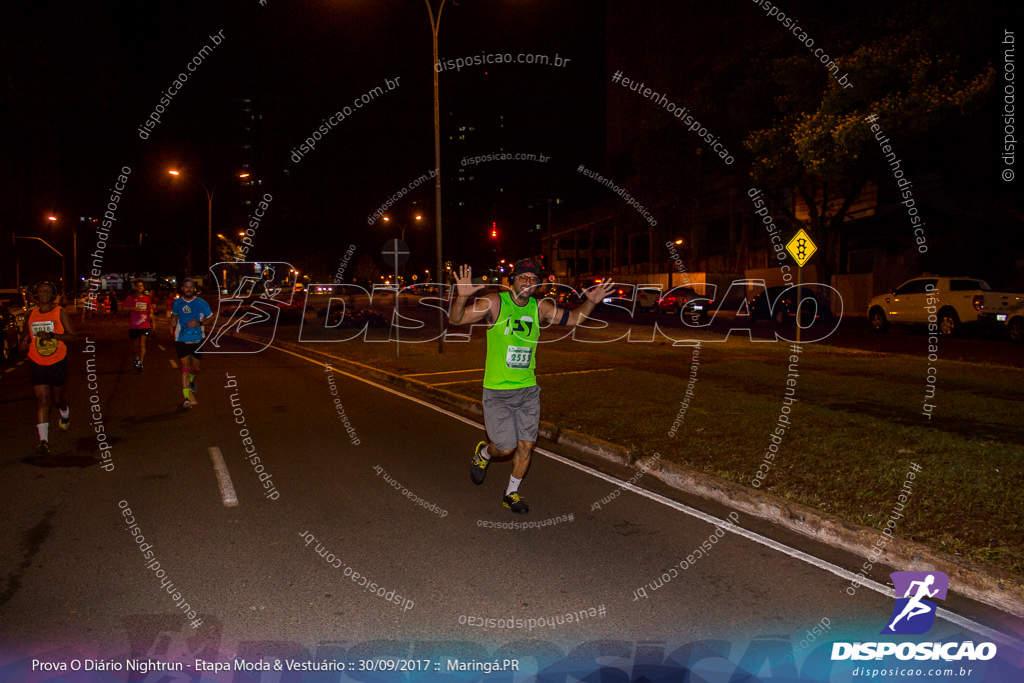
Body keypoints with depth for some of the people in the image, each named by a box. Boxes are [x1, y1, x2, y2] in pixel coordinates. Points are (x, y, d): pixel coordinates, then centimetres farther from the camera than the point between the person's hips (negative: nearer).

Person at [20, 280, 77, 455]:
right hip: (37, 363, 2)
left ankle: (65, 414, 48)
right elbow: (29, 334, 22)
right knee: (42, 400, -6)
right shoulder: (31, 314, 8)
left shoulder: (60, 313, -4)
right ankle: (43, 440, -9)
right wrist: (25, 342, 0)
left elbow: (71, 336, -10)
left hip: (58, 362, -2)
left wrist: (51, 335, -24)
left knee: (57, 398, 11)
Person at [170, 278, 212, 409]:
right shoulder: (177, 303, 2)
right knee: (185, 366, -10)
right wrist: (172, 323, -2)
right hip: (181, 340, 0)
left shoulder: (201, 303, -4)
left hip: (197, 340, 0)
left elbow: (210, 318, 4)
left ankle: (191, 380, 47)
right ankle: (187, 397, -9)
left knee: (195, 368, 10)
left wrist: (199, 323, -14)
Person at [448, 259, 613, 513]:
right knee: (506, 447, -3)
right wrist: (462, 297, -38)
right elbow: (456, 319, -18)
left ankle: (511, 494, 28)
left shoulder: (540, 307, 1)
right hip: (497, 391, -4)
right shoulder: (495, 303, -13)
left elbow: (572, 318, 16)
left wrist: (591, 302, -1)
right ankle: (483, 454, 33)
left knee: (526, 445, 7)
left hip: (528, 389, 4)